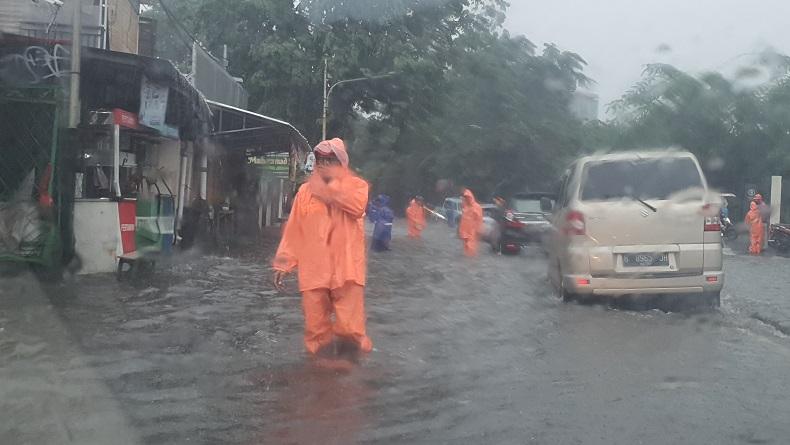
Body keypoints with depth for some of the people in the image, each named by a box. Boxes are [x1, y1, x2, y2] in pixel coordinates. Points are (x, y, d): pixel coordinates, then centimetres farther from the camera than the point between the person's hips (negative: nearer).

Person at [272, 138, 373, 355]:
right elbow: (293, 230, 10)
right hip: (313, 269, 3)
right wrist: (283, 263, 4)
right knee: (315, 324, 7)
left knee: (350, 327, -3)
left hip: (345, 268, -3)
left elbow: (358, 206, -20)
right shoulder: (305, 191, 11)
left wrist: (333, 182, -14)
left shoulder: (356, 185, 4)